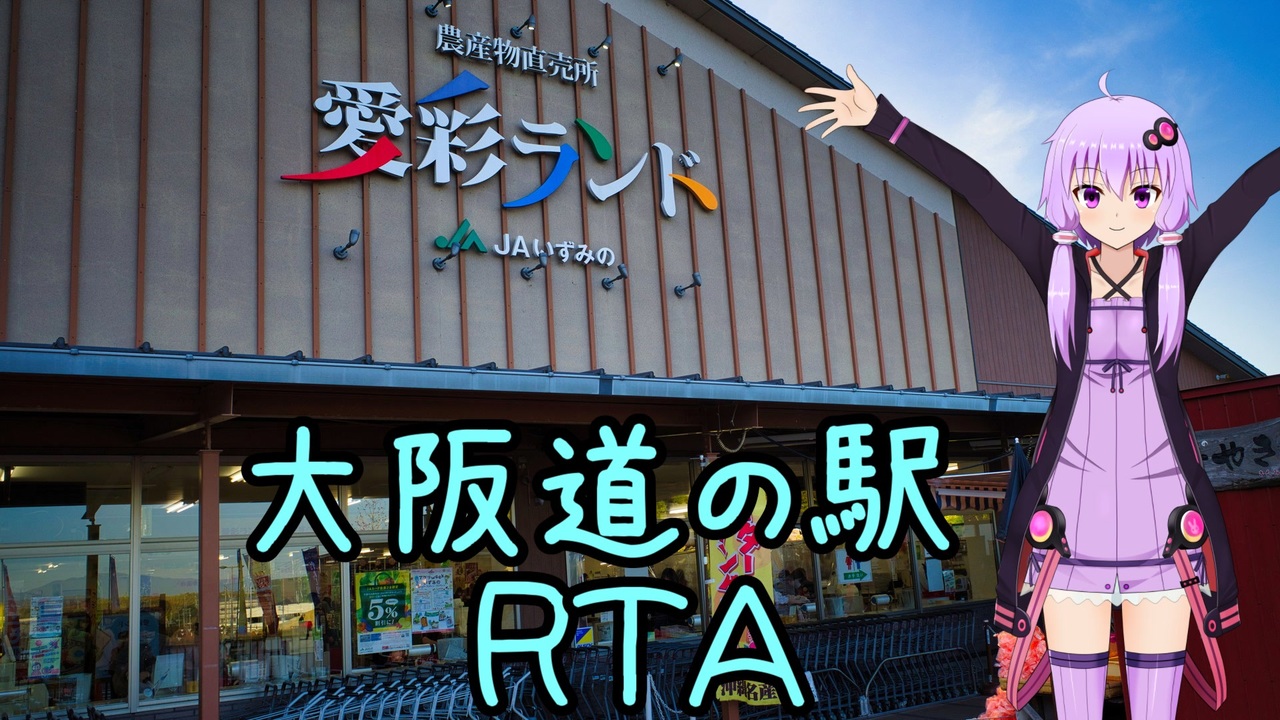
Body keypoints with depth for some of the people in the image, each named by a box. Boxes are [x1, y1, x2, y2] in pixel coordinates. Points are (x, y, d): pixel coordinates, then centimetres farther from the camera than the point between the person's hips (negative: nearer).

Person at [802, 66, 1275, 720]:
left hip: (1162, 498, 1)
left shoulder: (1182, 262, -3)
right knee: (1074, 656, 10)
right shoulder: (1057, 262, -4)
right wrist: (884, 121, -6)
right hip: (1075, 497, 0)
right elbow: (972, 182, -7)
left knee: (1158, 658, 12)